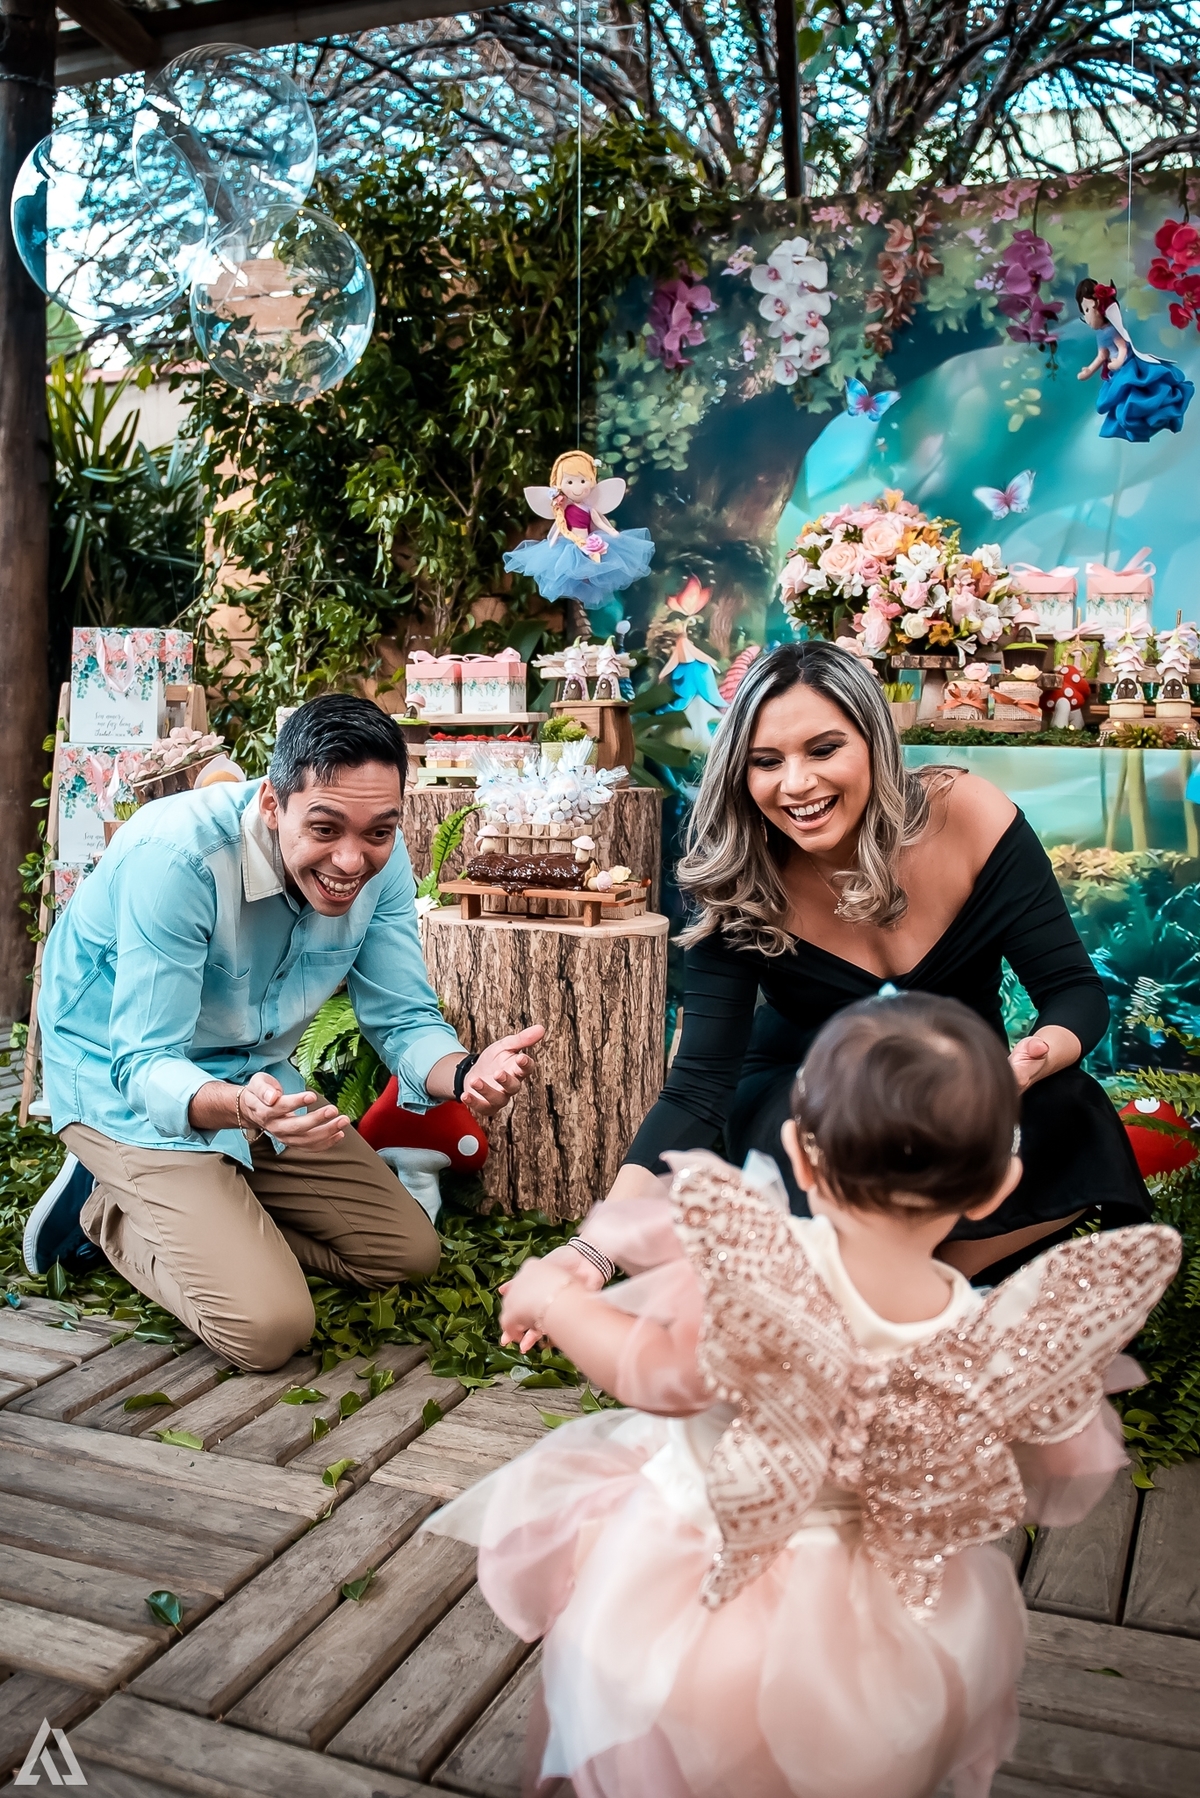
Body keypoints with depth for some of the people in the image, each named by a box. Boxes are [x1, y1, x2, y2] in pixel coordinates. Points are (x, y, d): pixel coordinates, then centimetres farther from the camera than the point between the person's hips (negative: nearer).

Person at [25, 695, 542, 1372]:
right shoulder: (176, 855, -32)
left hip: (260, 1082, 7)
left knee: (411, 1251, 8)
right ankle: (106, 1209, 6)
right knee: (269, 1327, -20)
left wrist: (465, 1073, -33)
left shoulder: (381, 861, -14)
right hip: (125, 1087, -6)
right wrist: (237, 1106, -52)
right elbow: (145, 1066, -30)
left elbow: (404, 1018, -9)